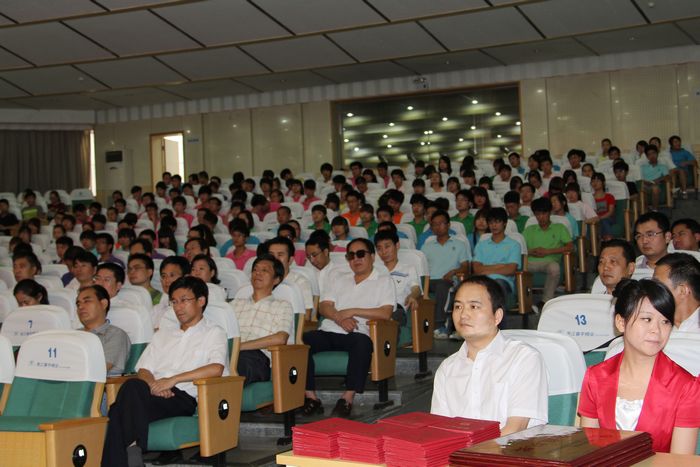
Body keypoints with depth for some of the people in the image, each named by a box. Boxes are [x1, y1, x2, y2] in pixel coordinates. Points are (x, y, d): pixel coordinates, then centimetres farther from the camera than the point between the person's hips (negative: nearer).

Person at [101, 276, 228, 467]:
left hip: (184, 398, -5)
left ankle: (133, 446, -34)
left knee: (133, 387, -35)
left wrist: (173, 380, -12)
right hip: (153, 393, 5)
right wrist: (153, 384, -4)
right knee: (118, 411, -32)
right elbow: (143, 370, 21)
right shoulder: (162, 335, 33)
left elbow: (216, 369, -6)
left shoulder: (214, 333, 14)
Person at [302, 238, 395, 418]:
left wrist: (352, 312, -6)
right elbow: (324, 307, 15)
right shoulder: (339, 278, 28)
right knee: (302, 340, -27)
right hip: (329, 331, 4)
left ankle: (347, 399, -38)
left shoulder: (384, 281, 15)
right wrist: (340, 318, -8)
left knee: (362, 342, -40)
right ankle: (310, 397, -25)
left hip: (357, 333, -4)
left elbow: (385, 313, -1)